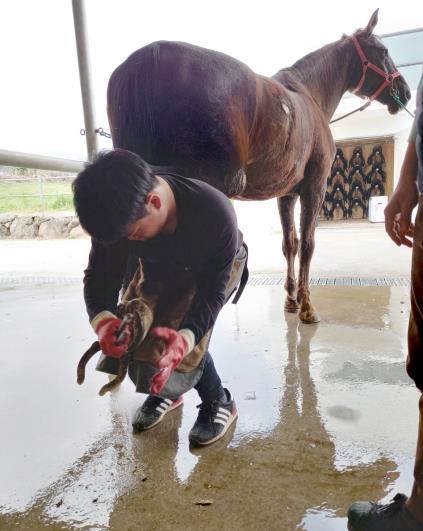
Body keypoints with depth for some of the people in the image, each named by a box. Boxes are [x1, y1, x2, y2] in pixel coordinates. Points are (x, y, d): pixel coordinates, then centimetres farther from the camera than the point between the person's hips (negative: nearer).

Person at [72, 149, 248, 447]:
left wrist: (184, 337, -52)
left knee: (183, 336, -24)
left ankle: (219, 403, 5)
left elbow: (212, 293, -34)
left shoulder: (216, 213, -41)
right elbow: (100, 275, -22)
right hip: (160, 266, 5)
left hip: (216, 267, -4)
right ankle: (165, 392, 20)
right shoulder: (119, 213, -29)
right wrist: (103, 320, -43)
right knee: (132, 328, -10)